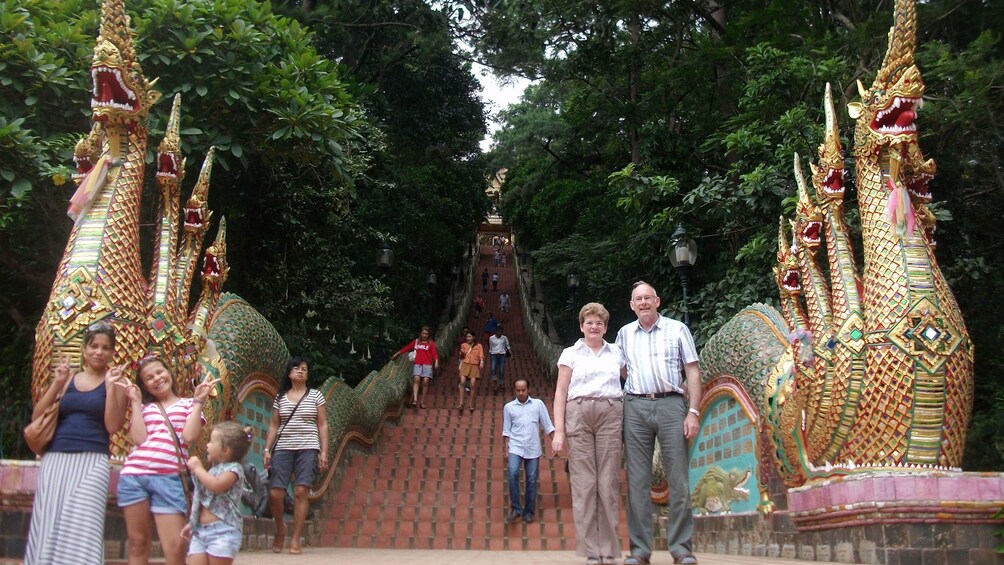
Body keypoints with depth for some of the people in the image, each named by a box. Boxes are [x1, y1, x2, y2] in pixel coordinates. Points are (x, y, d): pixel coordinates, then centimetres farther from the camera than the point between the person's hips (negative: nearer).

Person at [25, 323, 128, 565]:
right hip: (54, 460, 4)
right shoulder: (68, 379, 15)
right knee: (47, 526, 1)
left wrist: (110, 385, -11)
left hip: (92, 461, -3)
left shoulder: (115, 383, 6)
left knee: (80, 530, -13)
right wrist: (57, 383, -1)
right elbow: (37, 417, 9)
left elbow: (113, 426, -6)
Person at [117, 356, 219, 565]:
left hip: (169, 478, -2)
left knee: (175, 546, -7)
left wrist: (198, 400, -1)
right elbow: (139, 439, -1)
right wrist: (136, 402, 6)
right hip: (134, 475, 2)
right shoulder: (143, 407, 17)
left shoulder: (188, 404, 14)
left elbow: (189, 436, -4)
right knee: (138, 543, 8)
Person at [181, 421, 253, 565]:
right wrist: (192, 523, 26)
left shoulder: (234, 468, -6)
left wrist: (198, 468, -13)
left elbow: (217, 486, -26)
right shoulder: (214, 469, 20)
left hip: (223, 531, -8)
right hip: (200, 530, 8)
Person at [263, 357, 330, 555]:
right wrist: (267, 449, 3)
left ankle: (296, 540, -1)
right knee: (275, 493, -8)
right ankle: (280, 528, 21)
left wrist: (324, 452, 0)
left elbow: (322, 425, 6)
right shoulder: (280, 397, 11)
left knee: (301, 492, -10)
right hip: (283, 449, 2)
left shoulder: (315, 395, 7)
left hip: (308, 449, -1)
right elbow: (274, 425, 13)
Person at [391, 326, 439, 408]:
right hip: (417, 364, 1)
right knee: (416, 379, -20)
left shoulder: (431, 343, 8)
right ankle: (415, 400, -29)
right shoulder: (416, 342, 15)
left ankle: (422, 402, -1)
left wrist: (436, 362, -21)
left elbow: (434, 353, -4)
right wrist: (396, 354, 22)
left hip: (427, 365, -1)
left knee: (425, 382, -11)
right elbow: (406, 348, 19)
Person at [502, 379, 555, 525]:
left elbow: (548, 426, 6)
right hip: (516, 447, 0)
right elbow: (506, 430, 10)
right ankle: (515, 508, -11)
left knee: (531, 480, 2)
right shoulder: (509, 407, 8)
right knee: (513, 473, -21)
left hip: (533, 448, 0)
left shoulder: (538, 404, 6)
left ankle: (529, 512, 15)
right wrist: (506, 449, 2)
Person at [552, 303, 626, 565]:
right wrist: (559, 431, -2)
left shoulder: (617, 353, 15)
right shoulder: (571, 353, 11)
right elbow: (560, 393, 6)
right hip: (578, 415, -1)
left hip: (611, 415, 1)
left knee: (608, 482, -2)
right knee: (583, 482, -3)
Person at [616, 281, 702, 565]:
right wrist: (617, 415, 9)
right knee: (637, 480, 2)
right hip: (635, 407, 2)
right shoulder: (624, 334, 15)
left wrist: (693, 412, -5)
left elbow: (693, 372, 4)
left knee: (678, 479, -2)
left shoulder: (677, 329, 8)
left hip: (671, 405, -2)